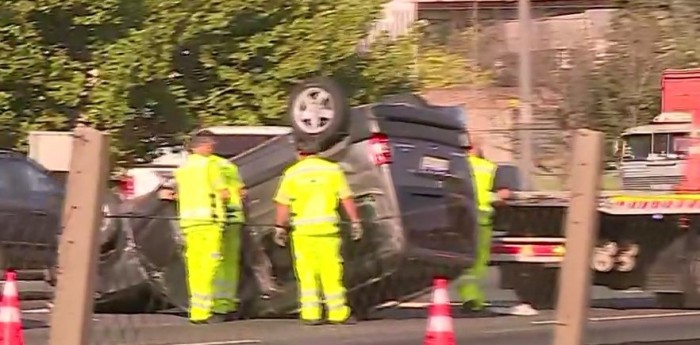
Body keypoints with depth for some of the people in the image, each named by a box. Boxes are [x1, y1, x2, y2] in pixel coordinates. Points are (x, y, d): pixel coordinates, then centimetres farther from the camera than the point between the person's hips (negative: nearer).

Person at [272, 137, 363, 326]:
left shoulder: (292, 173, 2)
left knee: (306, 272, 5)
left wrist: (279, 228, 6)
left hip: (302, 229, 0)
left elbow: (283, 204, -1)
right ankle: (338, 312, 2)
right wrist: (355, 222, 6)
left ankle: (310, 313, 2)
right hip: (327, 227, 0)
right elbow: (346, 198, 2)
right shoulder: (332, 169, 4)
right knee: (331, 270, 3)